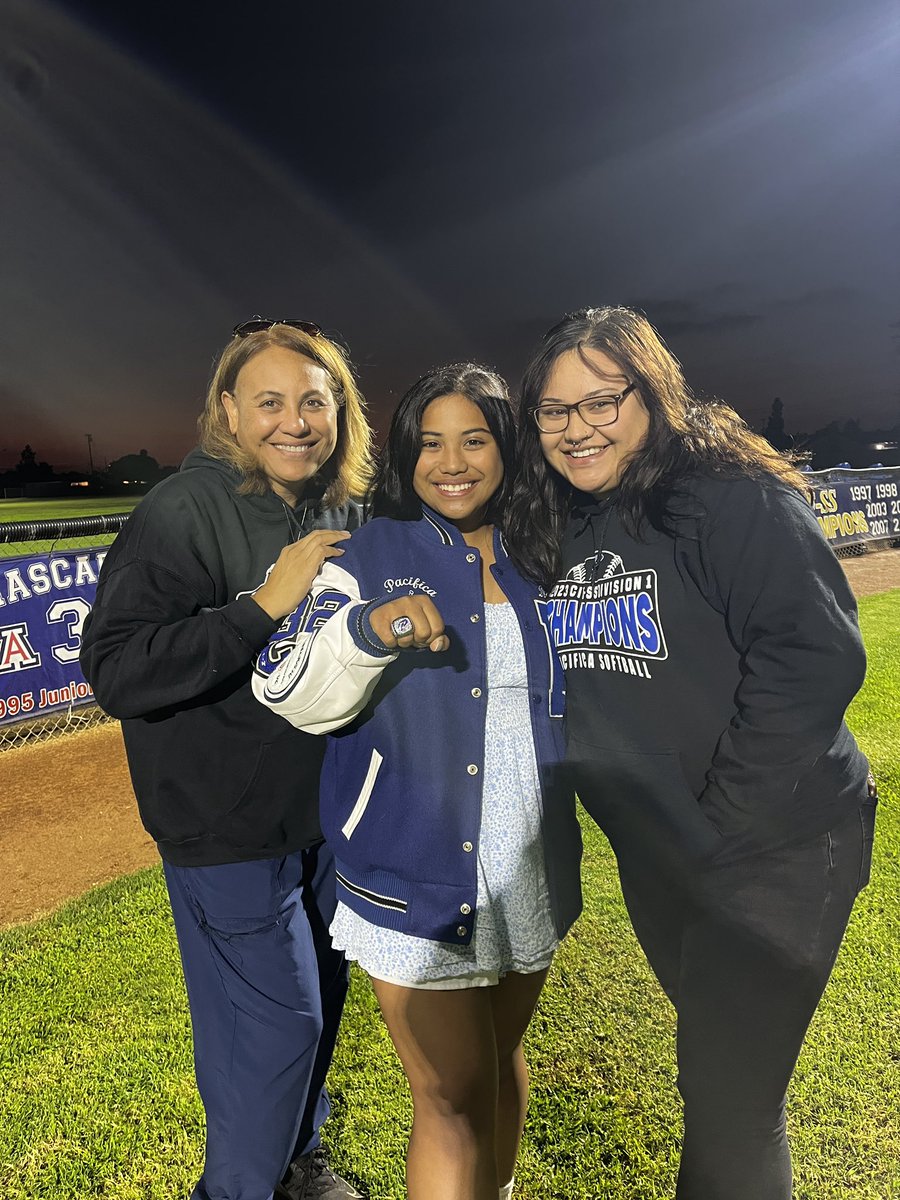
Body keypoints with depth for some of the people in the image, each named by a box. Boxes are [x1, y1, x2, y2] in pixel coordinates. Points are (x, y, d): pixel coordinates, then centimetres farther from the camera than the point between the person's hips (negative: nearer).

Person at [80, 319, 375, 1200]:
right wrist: (265, 602, -32)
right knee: (277, 1020, 5)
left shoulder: (343, 510, 3)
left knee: (320, 995, 22)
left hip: (322, 812, 7)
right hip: (229, 828, -7)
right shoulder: (182, 515, -19)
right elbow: (115, 672, -25)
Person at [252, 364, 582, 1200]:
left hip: (531, 873, 5)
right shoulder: (372, 555, -8)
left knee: (502, 1056, 24)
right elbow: (291, 694, -17)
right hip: (418, 880, -4)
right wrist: (367, 628, -34)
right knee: (452, 1099, 4)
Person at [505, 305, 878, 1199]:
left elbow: (818, 656, -24)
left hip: (767, 851, -6)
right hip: (652, 854, 6)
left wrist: (719, 818, -21)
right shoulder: (550, 530, 3)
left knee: (730, 1100, 6)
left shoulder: (731, 493, -17)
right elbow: (554, 684, 12)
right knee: (713, 1051, 26)